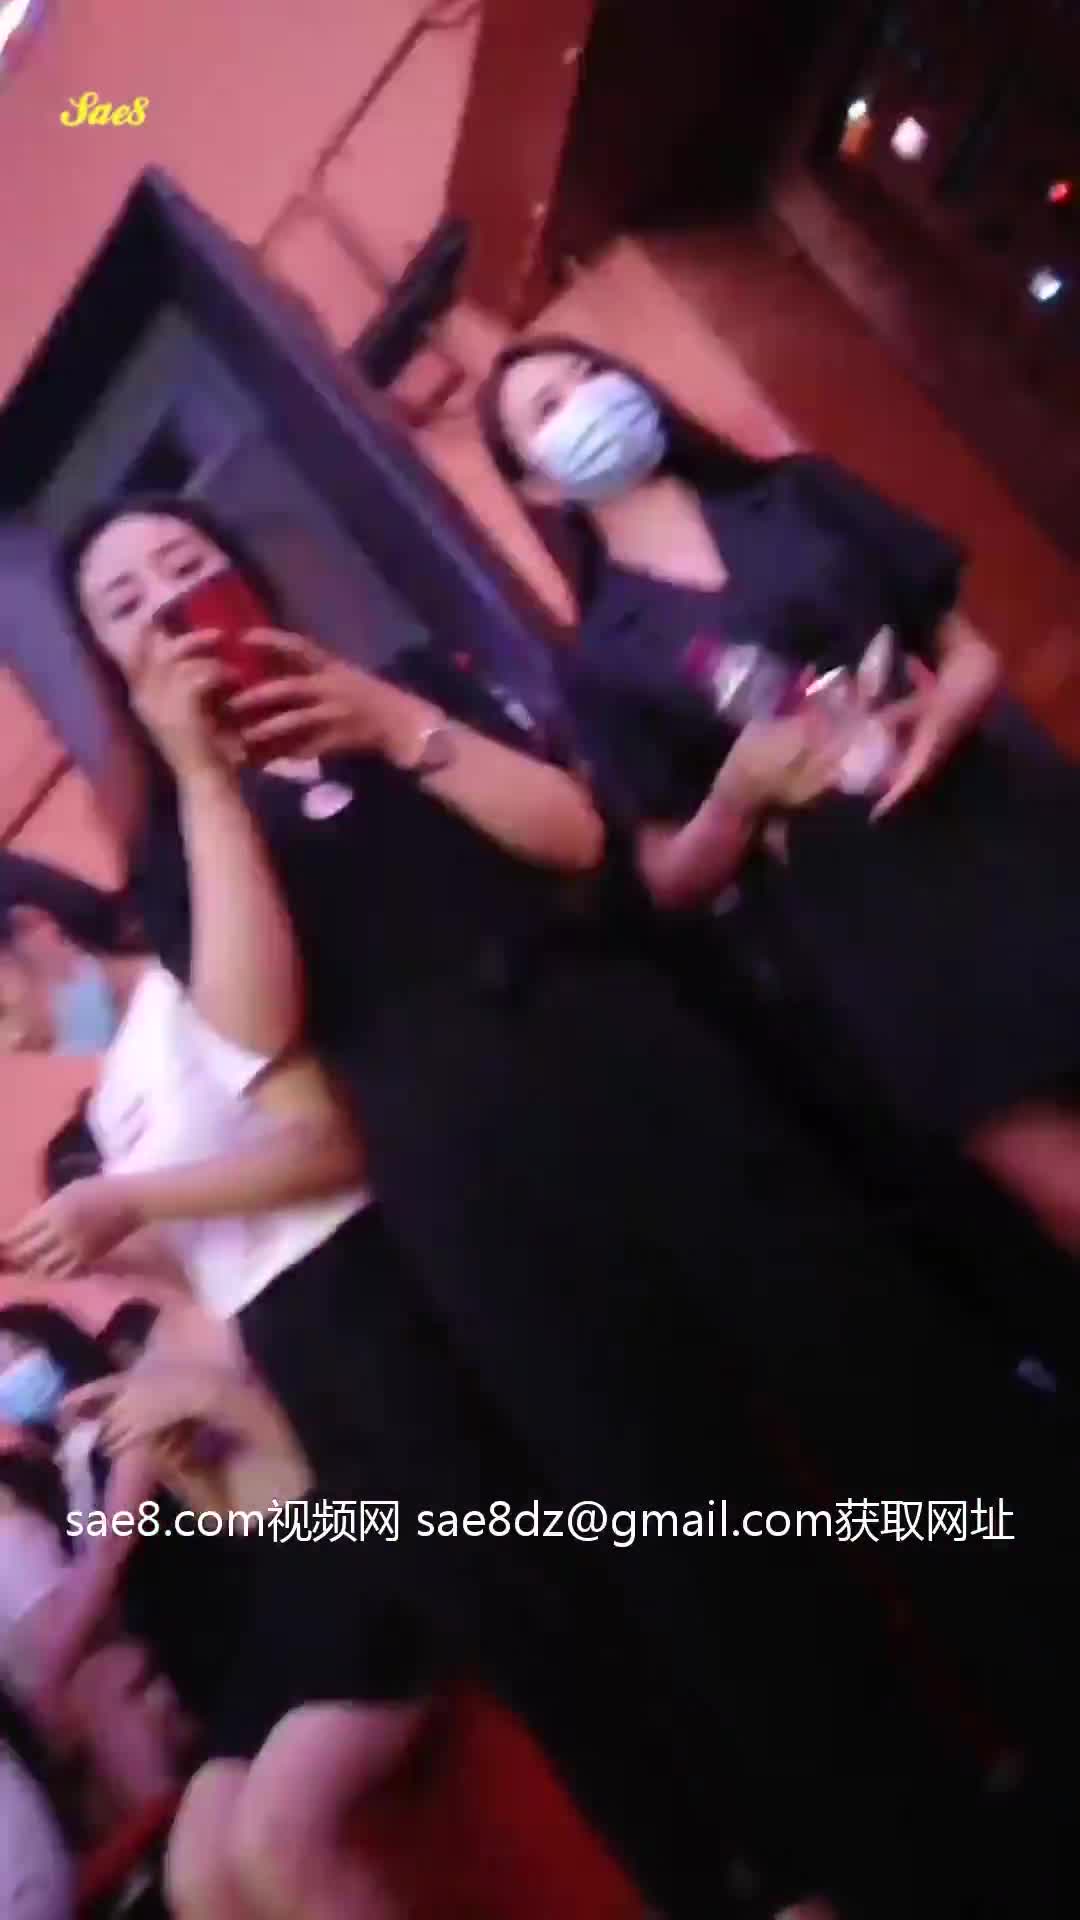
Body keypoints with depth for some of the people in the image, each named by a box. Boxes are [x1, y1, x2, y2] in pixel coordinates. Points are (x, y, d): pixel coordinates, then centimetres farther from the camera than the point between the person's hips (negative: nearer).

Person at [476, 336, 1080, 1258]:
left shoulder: (800, 495, 8)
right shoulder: (608, 662, 1)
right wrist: (736, 794, -17)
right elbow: (674, 879, 2)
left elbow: (972, 648, 10)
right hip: (882, 938, -2)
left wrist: (941, 716, -12)